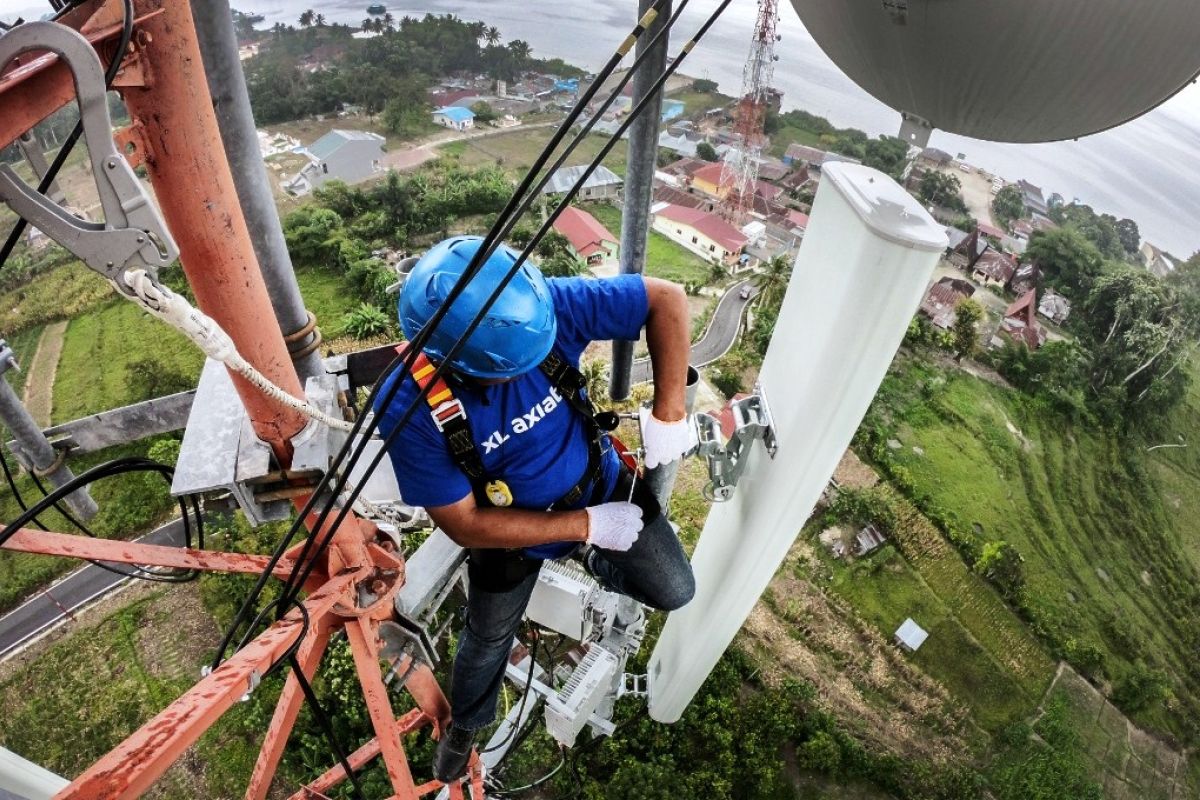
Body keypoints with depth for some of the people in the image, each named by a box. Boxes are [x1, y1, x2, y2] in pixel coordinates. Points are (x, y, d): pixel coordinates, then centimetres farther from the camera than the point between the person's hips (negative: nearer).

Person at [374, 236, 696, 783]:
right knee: (487, 640, 22)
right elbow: (466, 525, -25)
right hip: (514, 528, -1)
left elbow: (666, 299, -24)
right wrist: (587, 525, -25)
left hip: (604, 487, 2)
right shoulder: (408, 408, -33)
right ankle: (465, 724, 59)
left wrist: (667, 413, -29)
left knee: (675, 594, 10)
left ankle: (597, 565, 42)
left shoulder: (545, 308, -33)